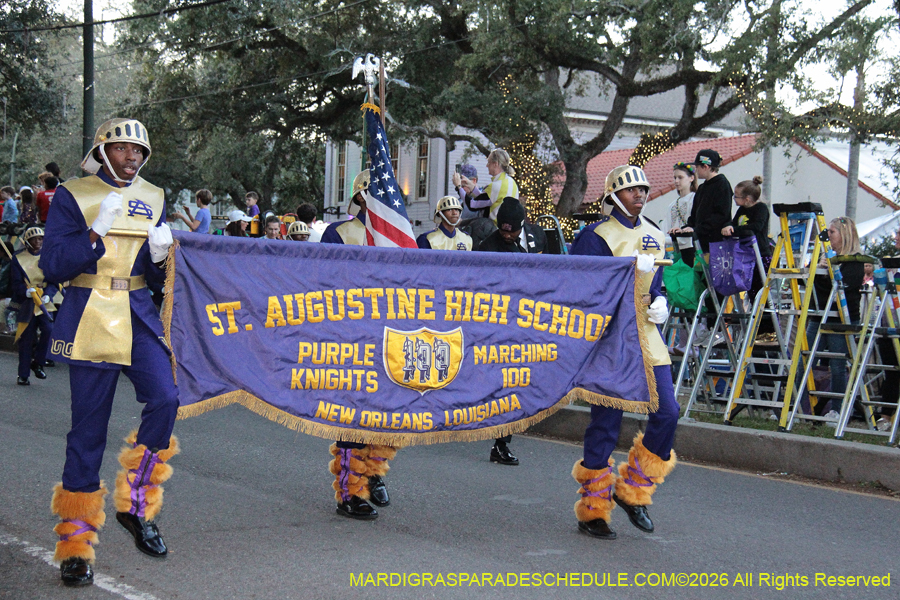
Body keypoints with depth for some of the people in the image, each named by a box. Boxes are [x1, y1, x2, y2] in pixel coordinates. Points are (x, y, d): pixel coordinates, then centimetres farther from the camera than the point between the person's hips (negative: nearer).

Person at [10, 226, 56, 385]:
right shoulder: (18, 259, 2)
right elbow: (16, 283, -4)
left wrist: (47, 295, -16)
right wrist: (27, 291, -24)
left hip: (44, 303, 2)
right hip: (26, 304, -2)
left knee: (49, 330, -20)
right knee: (26, 339, -1)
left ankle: (37, 363, 0)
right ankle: (23, 375, 9)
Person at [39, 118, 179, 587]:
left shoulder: (152, 199, 13)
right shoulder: (72, 196, 1)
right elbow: (52, 267, -8)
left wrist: (161, 254, -7)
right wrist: (96, 233, -19)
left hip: (139, 317, 4)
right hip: (89, 319, -4)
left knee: (165, 399, -18)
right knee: (88, 429, -3)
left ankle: (135, 505, 4)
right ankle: (75, 546, 7)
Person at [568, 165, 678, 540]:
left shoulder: (654, 236, 16)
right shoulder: (596, 235, -6)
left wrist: (660, 303, 4)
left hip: (646, 336, 6)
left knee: (667, 413, -3)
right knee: (606, 424, -3)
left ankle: (632, 491, 15)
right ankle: (592, 511, 9)